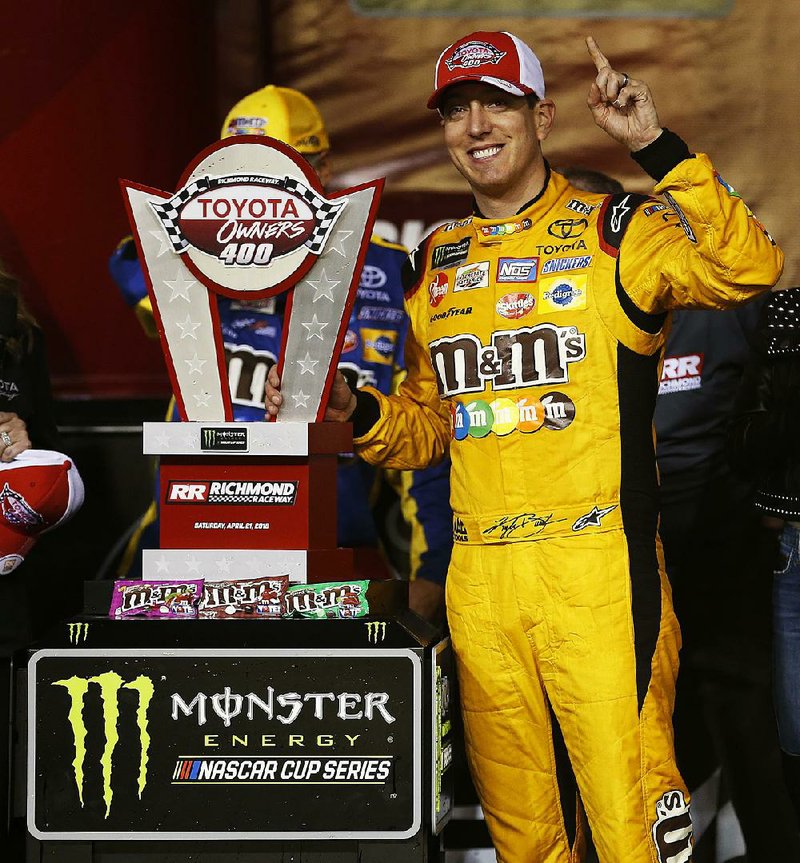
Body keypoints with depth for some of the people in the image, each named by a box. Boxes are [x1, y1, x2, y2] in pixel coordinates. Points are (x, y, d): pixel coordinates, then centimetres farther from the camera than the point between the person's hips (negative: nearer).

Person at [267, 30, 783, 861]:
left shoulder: (614, 231, 1)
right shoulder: (434, 263, 16)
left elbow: (747, 266, -18)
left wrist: (656, 146, -21)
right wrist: (351, 409, 4)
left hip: (599, 567, -5)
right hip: (478, 576, 5)